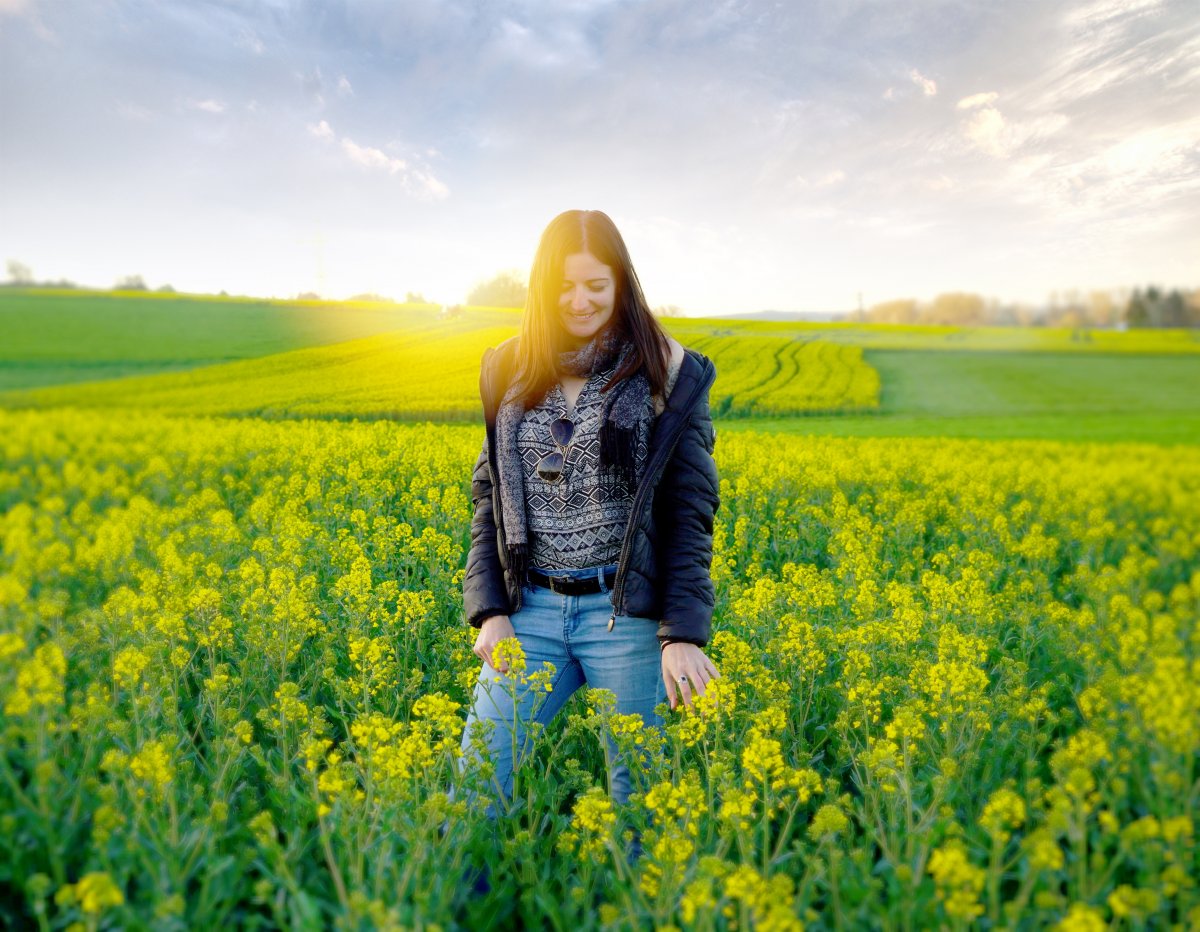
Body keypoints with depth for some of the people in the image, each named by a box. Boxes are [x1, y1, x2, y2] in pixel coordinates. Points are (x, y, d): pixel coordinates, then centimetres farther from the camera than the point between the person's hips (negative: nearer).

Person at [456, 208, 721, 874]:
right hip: (530, 608, 3)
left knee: (639, 797, 9)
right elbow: (488, 498, 9)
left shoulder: (666, 373, -3)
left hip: (626, 613, -3)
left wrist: (684, 634, -12)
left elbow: (690, 512, -5)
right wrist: (488, 609, -1)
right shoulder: (510, 370, 7)